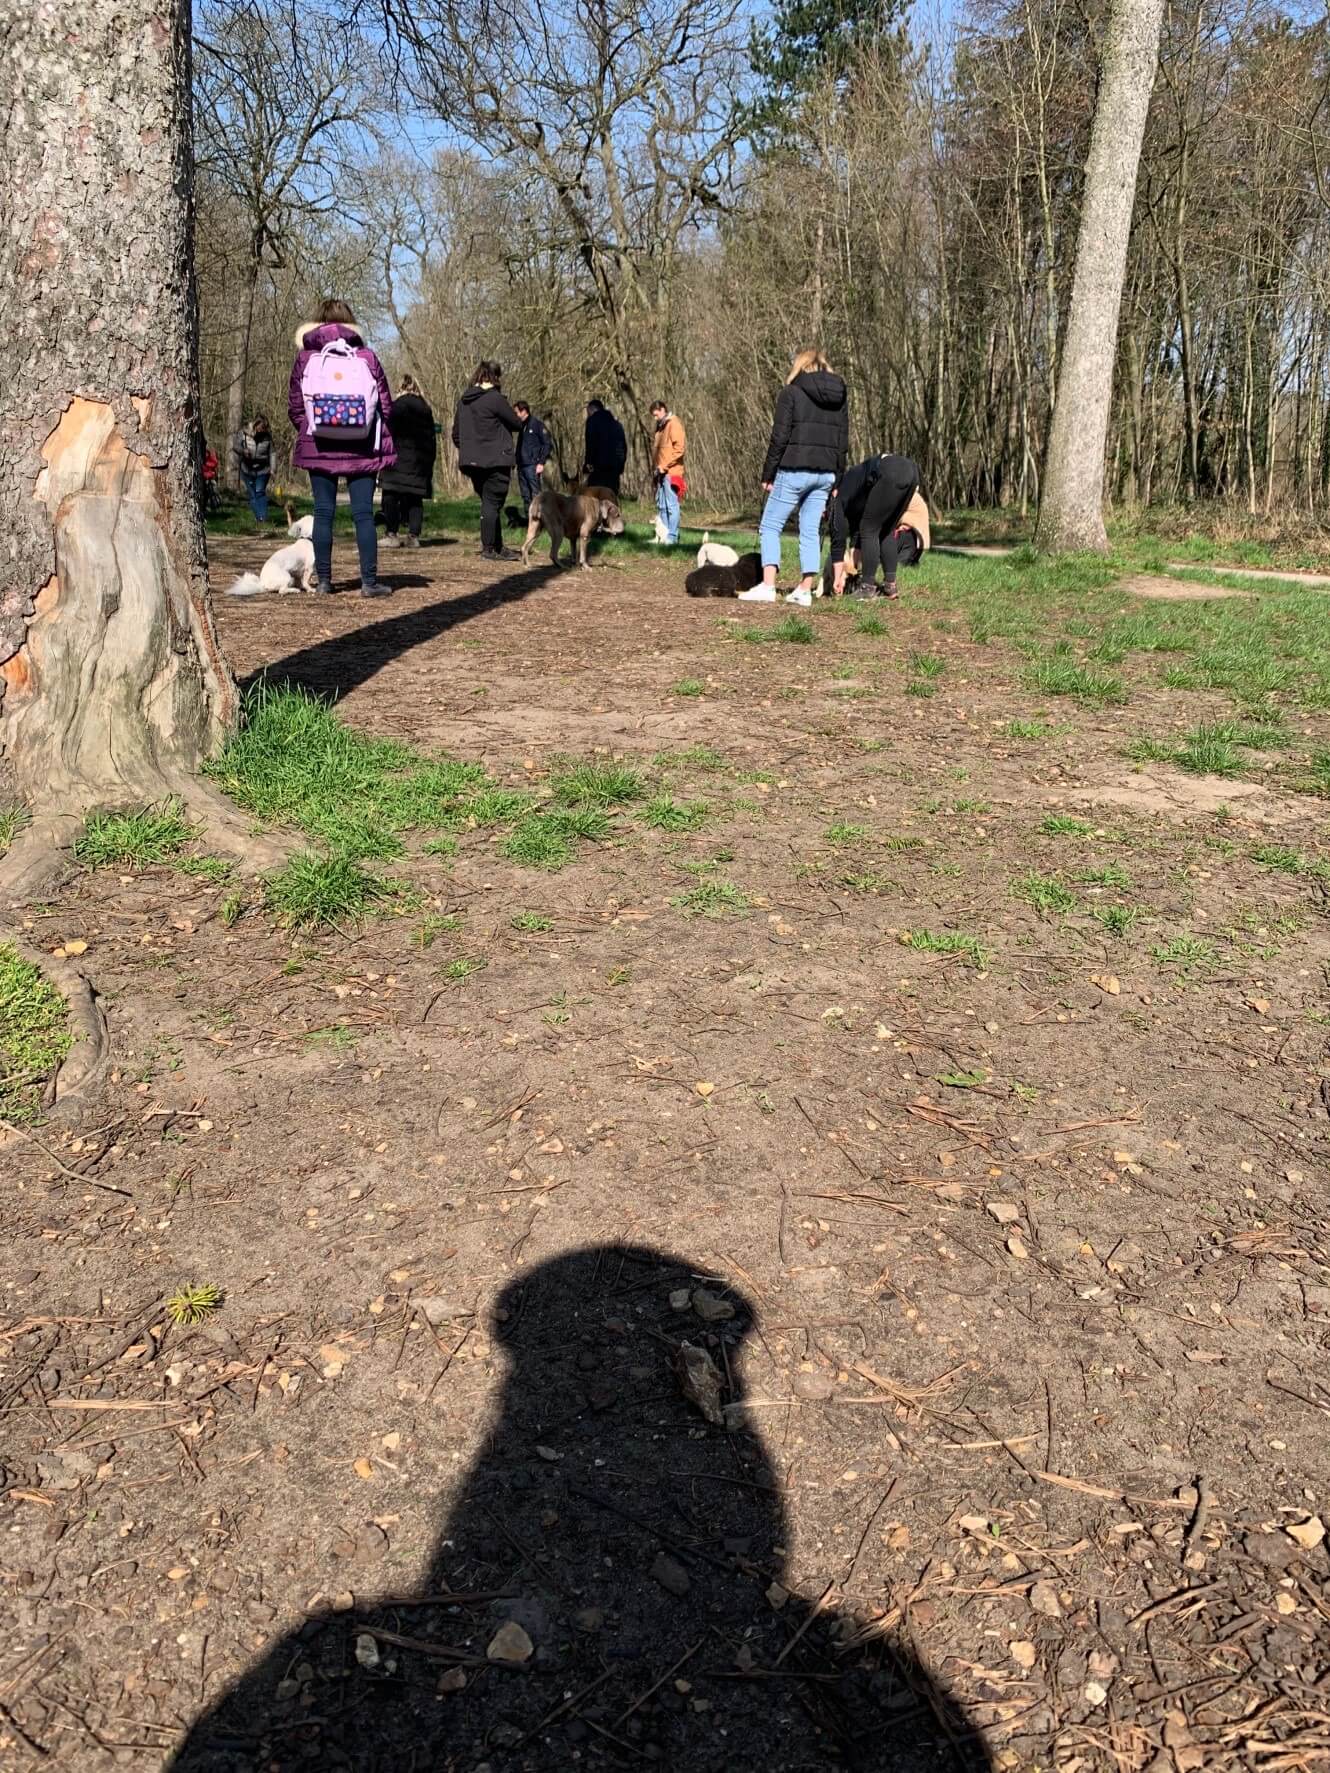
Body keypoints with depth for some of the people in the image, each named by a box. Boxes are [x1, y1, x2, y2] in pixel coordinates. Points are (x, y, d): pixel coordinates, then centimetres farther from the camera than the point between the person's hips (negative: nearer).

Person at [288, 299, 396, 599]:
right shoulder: (367, 356, 0)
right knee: (363, 514, 1)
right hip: (361, 450, -1)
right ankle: (369, 582, -1)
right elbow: (386, 405, 1)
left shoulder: (305, 357, 2)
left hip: (318, 448, 1)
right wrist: (379, 439, 14)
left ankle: (323, 581, 8)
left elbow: (294, 405, 3)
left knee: (323, 513, 6)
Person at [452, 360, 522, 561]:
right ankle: (489, 549, -2)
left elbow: (456, 433, 16)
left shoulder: (464, 400, 11)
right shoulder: (495, 398, -11)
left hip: (471, 461, 7)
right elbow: (517, 424, -4)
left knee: (488, 503, 14)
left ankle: (498, 547, 18)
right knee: (492, 504, -3)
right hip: (495, 461, -7)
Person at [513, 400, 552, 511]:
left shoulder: (537, 424, -3)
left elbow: (548, 444, -7)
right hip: (521, 466, 7)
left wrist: (541, 462, -12)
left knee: (535, 495, -10)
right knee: (525, 496, 8)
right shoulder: (521, 426, 17)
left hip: (532, 466, -7)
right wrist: (517, 462, 9)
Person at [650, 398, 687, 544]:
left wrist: (665, 465, -17)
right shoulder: (660, 426, 19)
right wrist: (655, 466, 11)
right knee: (661, 505, 10)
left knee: (671, 505, -8)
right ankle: (664, 535, 15)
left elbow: (679, 448, -16)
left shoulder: (674, 424, -7)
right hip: (661, 473, 9)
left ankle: (672, 537, -7)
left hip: (671, 472, -9)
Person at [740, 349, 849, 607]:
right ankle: (805, 590, 6)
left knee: (770, 526, 3)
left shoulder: (792, 392, -4)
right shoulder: (841, 397, 13)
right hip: (825, 474, 5)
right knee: (810, 531, 9)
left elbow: (779, 438, -8)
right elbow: (843, 443, 13)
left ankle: (768, 586, -8)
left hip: (794, 471, -5)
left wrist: (767, 475, -3)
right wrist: (837, 481, 17)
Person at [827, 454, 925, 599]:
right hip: (910, 469, 8)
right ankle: (890, 585, 16)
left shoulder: (839, 500, 15)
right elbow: (856, 531, 38)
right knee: (887, 531, 20)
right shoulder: (851, 496, 35)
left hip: (891, 474, -8)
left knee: (869, 530, 6)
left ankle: (868, 587, 6)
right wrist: (846, 571, 39)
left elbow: (838, 538, 14)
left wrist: (838, 577, 19)